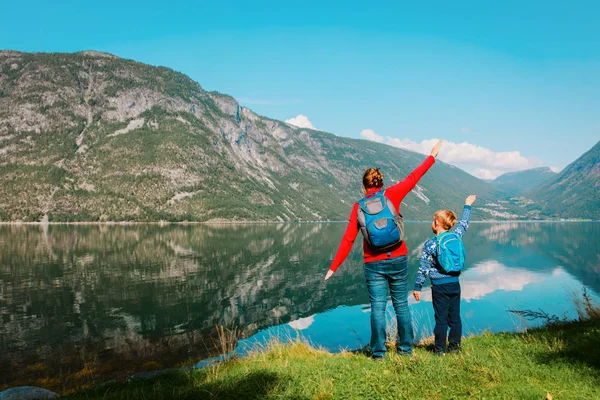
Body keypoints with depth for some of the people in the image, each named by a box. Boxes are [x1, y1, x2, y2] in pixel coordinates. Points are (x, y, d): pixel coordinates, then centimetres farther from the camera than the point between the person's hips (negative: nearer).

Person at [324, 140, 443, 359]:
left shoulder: (358, 207, -1)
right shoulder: (392, 195, -2)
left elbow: (348, 240, -6)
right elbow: (413, 178, 10)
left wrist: (333, 267, -2)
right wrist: (432, 156, 24)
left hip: (374, 264, -1)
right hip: (398, 260, 1)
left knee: (378, 308, 4)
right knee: (401, 305, 12)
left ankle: (378, 352, 9)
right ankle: (405, 348, 22)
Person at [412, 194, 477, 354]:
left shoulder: (430, 244, -11)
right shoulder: (456, 236, 1)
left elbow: (424, 269, -9)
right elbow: (464, 223, 21)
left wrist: (417, 287, -2)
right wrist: (467, 205, 36)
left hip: (439, 286, -4)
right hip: (455, 283, 5)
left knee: (441, 318, 2)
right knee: (455, 317, 12)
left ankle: (440, 349, 8)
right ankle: (455, 346, 20)